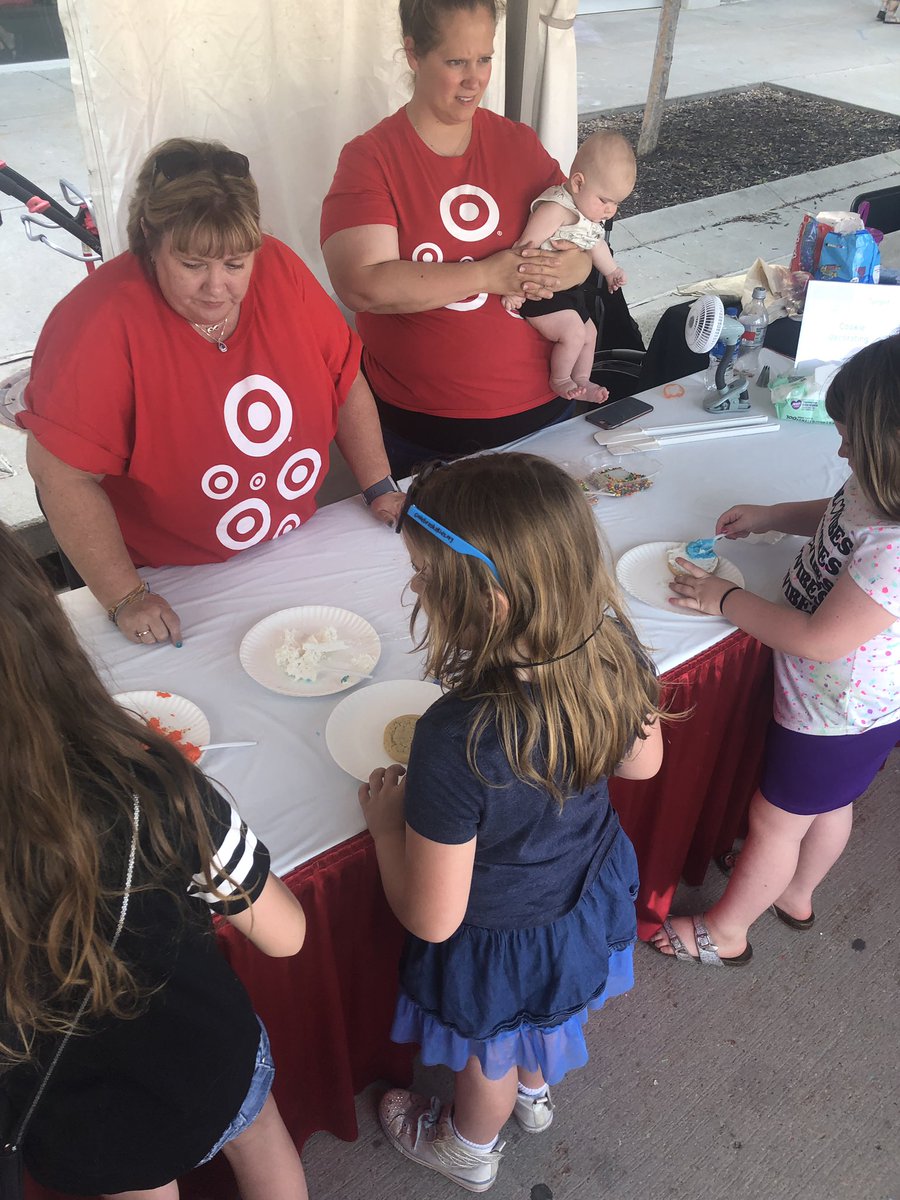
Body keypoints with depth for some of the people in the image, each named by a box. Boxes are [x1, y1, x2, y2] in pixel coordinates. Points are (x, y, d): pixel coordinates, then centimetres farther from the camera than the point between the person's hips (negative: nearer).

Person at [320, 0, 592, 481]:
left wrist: (576, 265, -15)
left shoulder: (520, 144, 4)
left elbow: (580, 235, 10)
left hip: (543, 408, 4)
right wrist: (489, 275, -21)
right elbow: (362, 286, -22)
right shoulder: (369, 158, -8)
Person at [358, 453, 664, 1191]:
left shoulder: (457, 741, -44)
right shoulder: (615, 652, -26)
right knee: (544, 1015, 38)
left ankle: (470, 1151, 64)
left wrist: (387, 821, -15)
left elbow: (431, 918, -30)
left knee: (488, 1056, 30)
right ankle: (537, 1092, 71)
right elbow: (643, 762, -5)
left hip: (501, 942, -5)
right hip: (590, 890, 5)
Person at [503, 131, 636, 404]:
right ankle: (559, 381, 0)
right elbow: (527, 247, -30)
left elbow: (594, 243, 25)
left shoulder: (591, 210, 5)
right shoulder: (556, 209, -25)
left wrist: (611, 271, 37)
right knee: (573, 332, -21)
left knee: (589, 332, 18)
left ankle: (581, 382, 34)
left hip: (567, 289, 10)